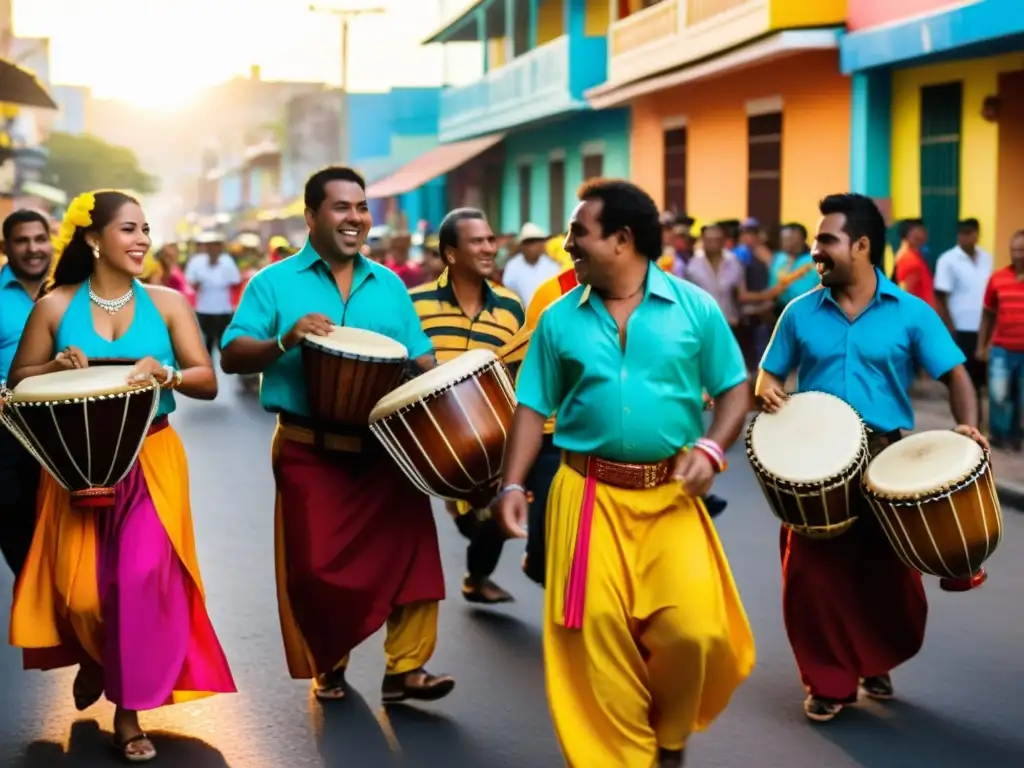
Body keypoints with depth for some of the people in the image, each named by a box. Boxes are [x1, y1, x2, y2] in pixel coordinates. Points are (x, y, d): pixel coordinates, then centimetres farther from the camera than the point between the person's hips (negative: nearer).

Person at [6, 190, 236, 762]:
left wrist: (166, 373, -22)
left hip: (151, 462, 0)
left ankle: (130, 711, 3)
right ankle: (95, 660, 36)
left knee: (144, 578, -12)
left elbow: (208, 383, -2)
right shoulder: (56, 306, -1)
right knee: (81, 589, -1)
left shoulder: (167, 303, 1)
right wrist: (58, 368, -16)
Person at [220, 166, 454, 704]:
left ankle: (405, 667, 4)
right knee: (316, 565, 2)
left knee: (410, 551, -5)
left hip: (387, 449, 3)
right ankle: (327, 667, 23)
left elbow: (419, 358, 13)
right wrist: (284, 342, -24)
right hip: (310, 453, -3)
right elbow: (231, 357, -7)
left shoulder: (389, 285, 11)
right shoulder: (274, 282, -1)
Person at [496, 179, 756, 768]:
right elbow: (534, 406, 7)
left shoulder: (695, 308, 0)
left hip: (672, 493, -1)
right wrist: (514, 483, -2)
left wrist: (711, 447, -12)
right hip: (590, 492, 1)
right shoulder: (560, 319, 4)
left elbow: (735, 389, 4)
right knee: (599, 632, -3)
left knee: (694, 628, -10)